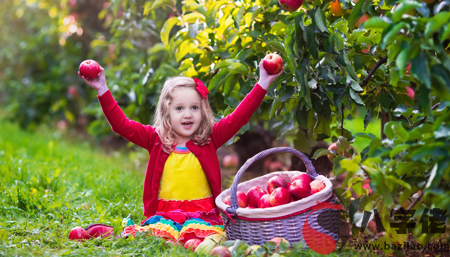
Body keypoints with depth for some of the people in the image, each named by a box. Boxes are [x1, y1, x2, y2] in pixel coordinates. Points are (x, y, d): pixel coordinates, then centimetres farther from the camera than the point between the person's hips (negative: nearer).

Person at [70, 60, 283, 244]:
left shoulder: (210, 138, 8)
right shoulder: (156, 139, 9)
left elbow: (238, 117, 1)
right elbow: (121, 124, 1)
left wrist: (263, 83, -7)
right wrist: (103, 91, -9)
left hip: (202, 214, 0)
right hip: (163, 213, 0)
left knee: (196, 233, -34)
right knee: (156, 233, -32)